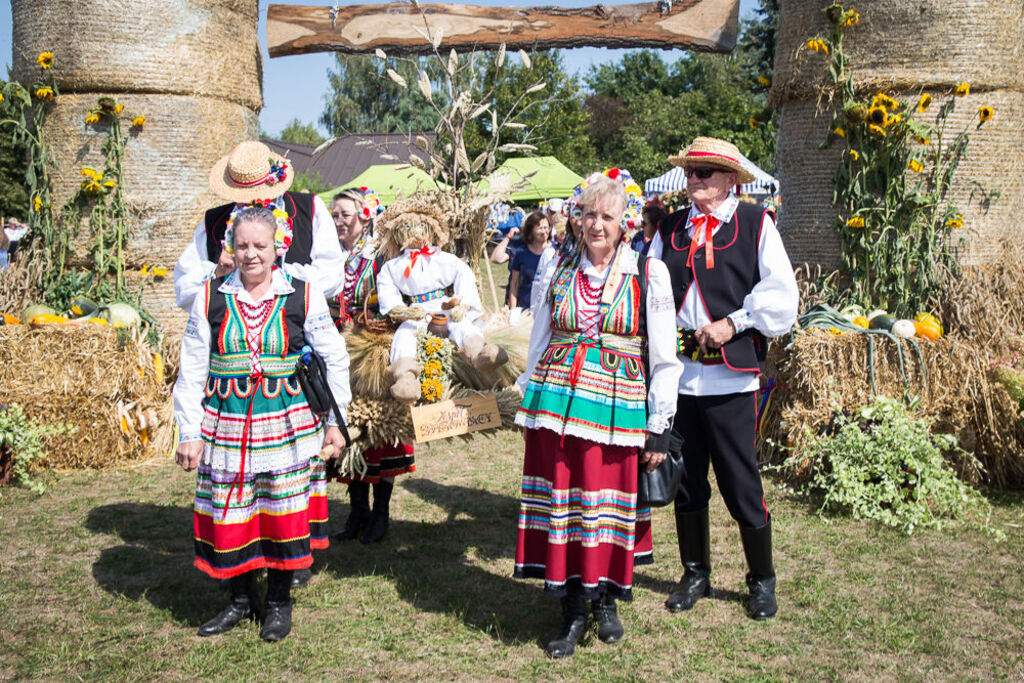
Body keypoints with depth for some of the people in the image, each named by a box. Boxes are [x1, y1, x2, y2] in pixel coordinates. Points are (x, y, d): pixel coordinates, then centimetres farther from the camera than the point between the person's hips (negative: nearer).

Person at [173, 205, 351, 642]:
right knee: (228, 519, 6)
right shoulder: (211, 297, 2)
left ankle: (279, 601, 26)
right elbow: (191, 371, 5)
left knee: (284, 515, 5)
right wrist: (190, 433, 2)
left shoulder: (304, 296, -1)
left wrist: (335, 422, 7)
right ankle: (241, 599, 28)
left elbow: (334, 360, 7)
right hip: (226, 428, 2)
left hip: (288, 427, -1)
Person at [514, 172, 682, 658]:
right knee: (561, 500, 3)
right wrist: (530, 405, 13)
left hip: (616, 408, -2)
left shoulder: (648, 275, -1)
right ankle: (572, 611, 16)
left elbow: (664, 359, -1)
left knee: (607, 503, 3)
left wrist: (659, 429, -4)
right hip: (556, 400, 3)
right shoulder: (560, 271, 9)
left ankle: (605, 599, 27)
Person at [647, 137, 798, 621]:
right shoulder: (670, 229, 11)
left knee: (740, 482, 2)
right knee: (686, 480, 12)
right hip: (677, 372, 4)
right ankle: (696, 573, 30)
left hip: (730, 375, -4)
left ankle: (762, 581, 22)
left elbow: (781, 295, -4)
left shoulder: (756, 224, 1)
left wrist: (733, 324, -12)